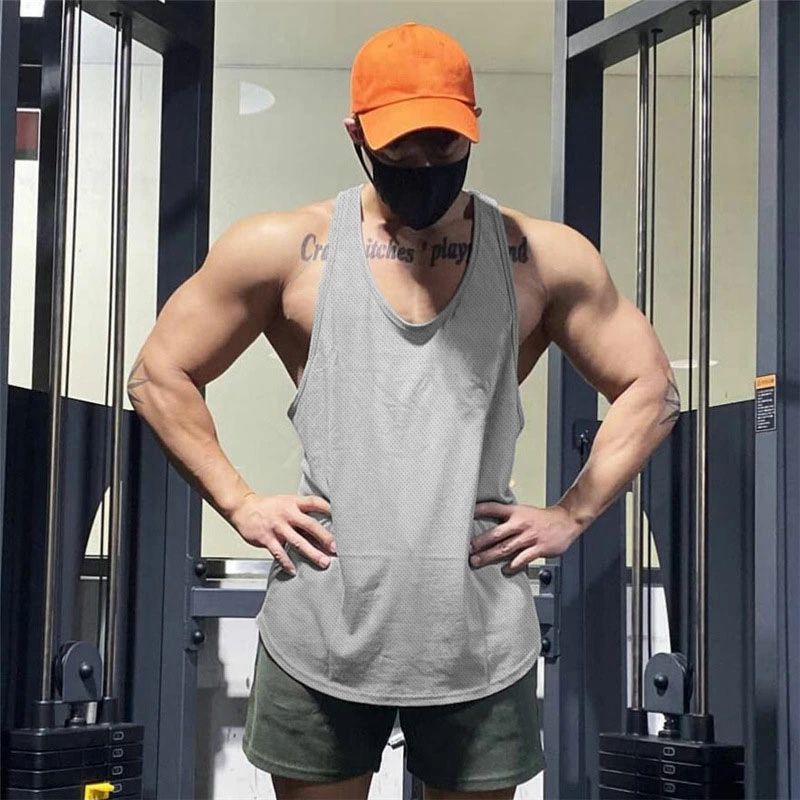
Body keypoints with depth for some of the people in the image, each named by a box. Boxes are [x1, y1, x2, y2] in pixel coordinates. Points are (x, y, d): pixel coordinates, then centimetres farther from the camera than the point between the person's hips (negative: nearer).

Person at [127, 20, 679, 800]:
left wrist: (571, 514, 1)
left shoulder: (545, 258, 1)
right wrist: (240, 504, 0)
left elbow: (650, 391, 10)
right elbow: (159, 376, 7)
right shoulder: (282, 250, 0)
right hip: (320, 633, 0)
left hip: (482, 641, 1)